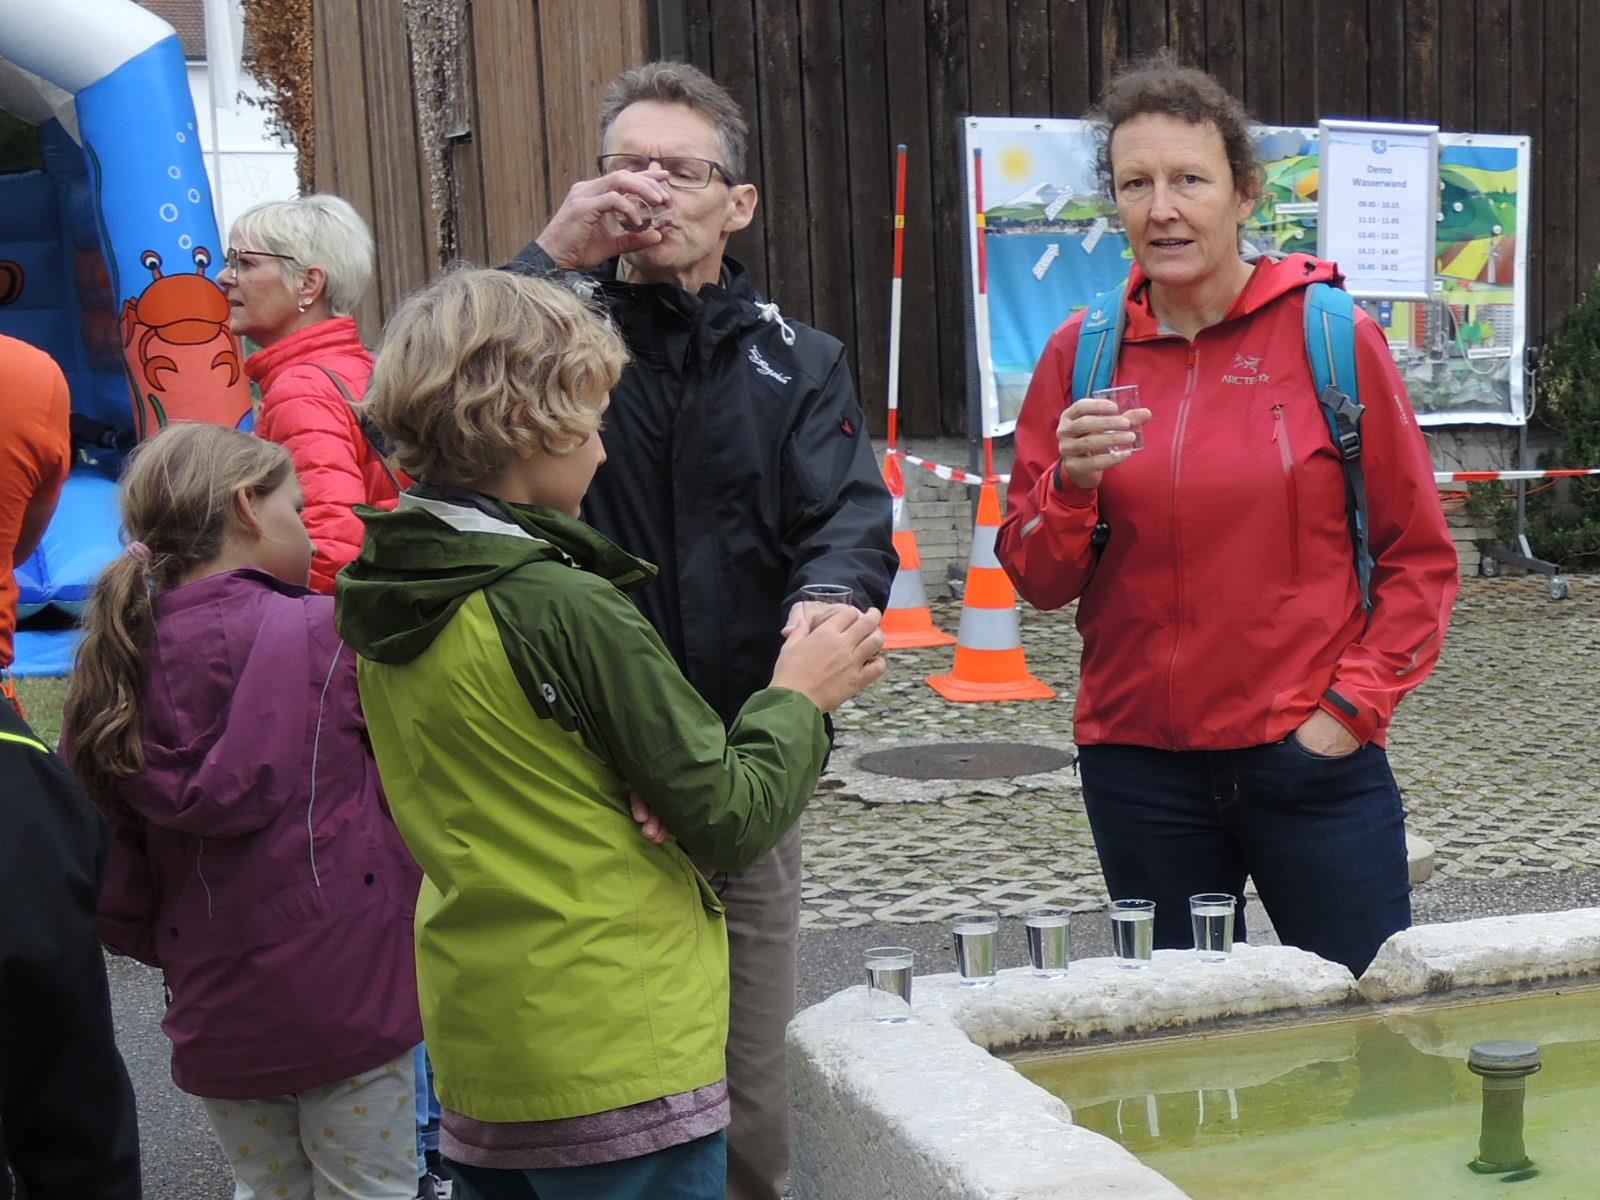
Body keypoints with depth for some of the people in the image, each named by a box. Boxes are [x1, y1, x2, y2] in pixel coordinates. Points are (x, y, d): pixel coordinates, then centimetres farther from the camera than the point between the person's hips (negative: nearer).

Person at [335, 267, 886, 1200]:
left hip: (477, 1047, 8)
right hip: (620, 1069, -8)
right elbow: (732, 824, -15)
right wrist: (799, 695, 1)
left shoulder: (386, 606, 2)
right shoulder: (567, 609, -21)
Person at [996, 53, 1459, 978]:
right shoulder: (1083, 355, 3)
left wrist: (1353, 704, -7)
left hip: (1310, 757, -2)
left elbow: (1419, 554, 1)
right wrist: (1071, 484, -14)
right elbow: (1037, 581, 4)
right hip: (1139, 765, 3)